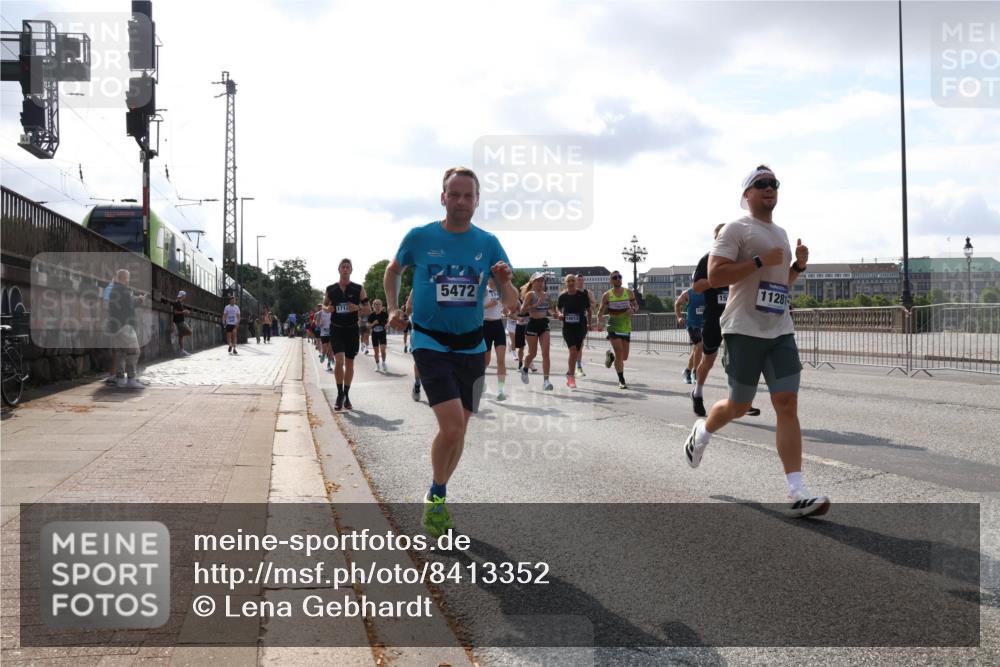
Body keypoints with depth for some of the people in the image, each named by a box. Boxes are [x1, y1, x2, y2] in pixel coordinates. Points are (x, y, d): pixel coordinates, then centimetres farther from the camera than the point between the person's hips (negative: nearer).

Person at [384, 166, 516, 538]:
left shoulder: (488, 244, -1)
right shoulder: (420, 237, -6)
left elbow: (511, 303, -2)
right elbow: (393, 270, 14)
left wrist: (505, 282, -23)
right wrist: (393, 309, 3)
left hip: (471, 346, 4)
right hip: (430, 343, -4)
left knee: (458, 429, 12)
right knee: (451, 426, -19)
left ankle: (437, 498, 33)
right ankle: (436, 496, 6)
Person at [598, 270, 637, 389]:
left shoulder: (629, 293, 3)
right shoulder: (607, 295, -3)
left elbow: (636, 305, 14)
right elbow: (601, 311, 2)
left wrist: (633, 309, -8)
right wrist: (600, 314, -19)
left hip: (626, 327, 3)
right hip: (613, 327, -3)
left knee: (624, 356, 6)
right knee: (619, 353, -14)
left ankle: (611, 354, 41)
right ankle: (621, 381, -2)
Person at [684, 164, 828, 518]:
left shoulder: (781, 233, 19)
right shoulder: (737, 229, -5)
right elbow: (714, 276, -16)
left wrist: (798, 265, 10)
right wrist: (760, 261, -19)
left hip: (781, 331, 6)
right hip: (745, 330, -6)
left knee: (787, 405, -6)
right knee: (740, 406, 6)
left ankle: (797, 493, -10)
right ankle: (702, 431, 40)